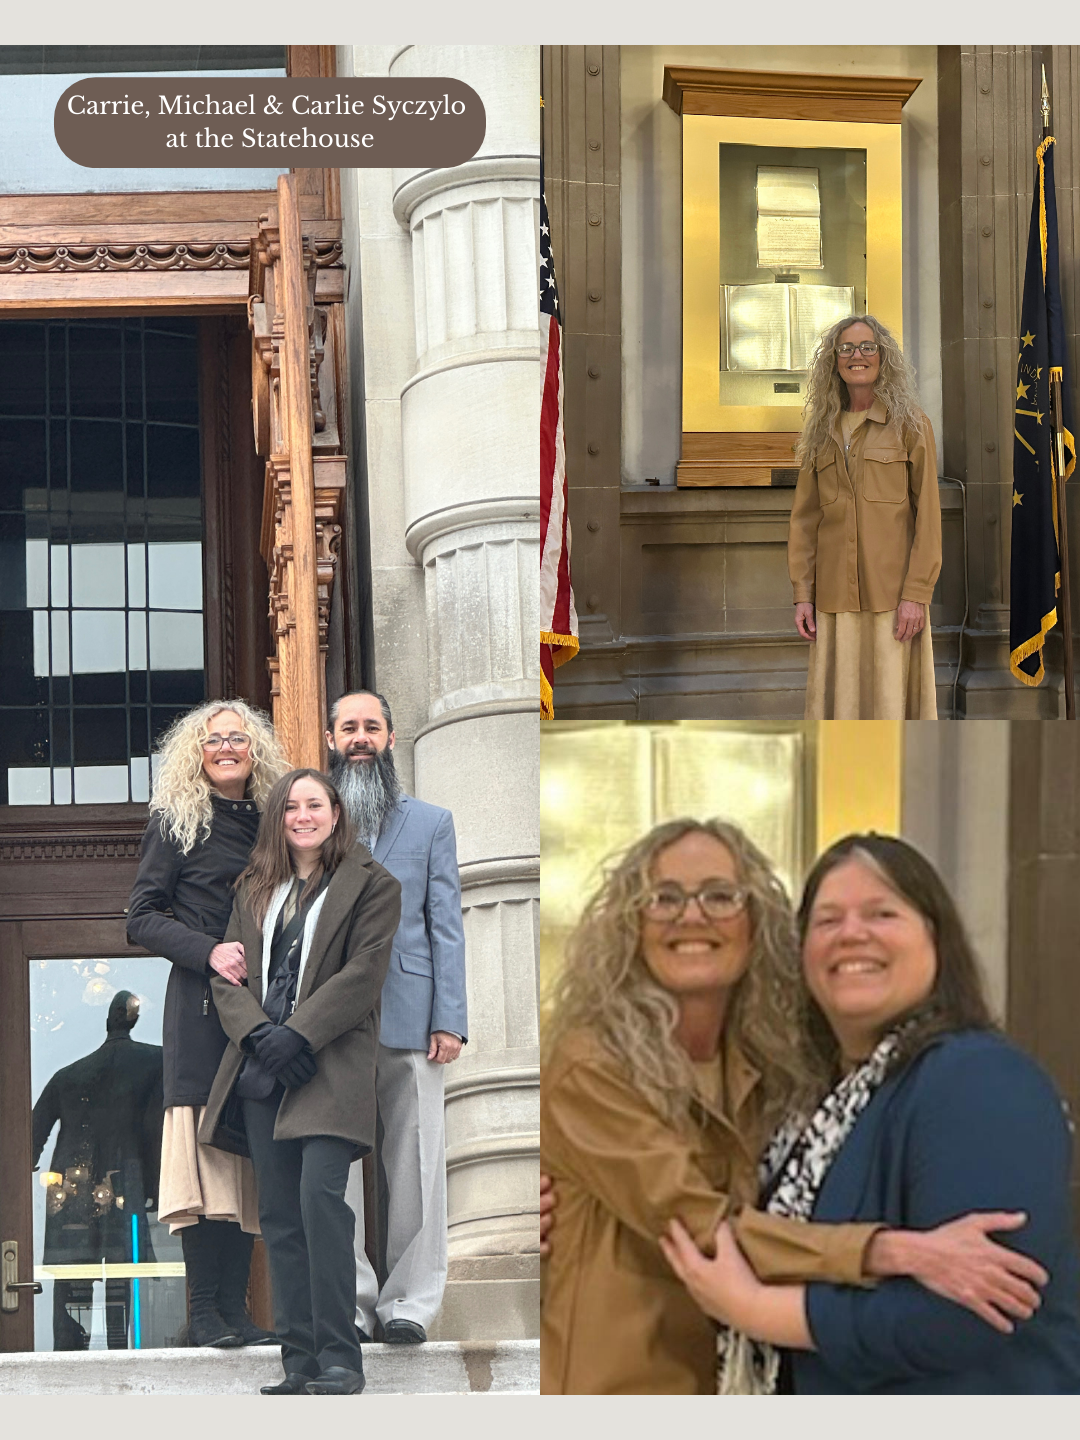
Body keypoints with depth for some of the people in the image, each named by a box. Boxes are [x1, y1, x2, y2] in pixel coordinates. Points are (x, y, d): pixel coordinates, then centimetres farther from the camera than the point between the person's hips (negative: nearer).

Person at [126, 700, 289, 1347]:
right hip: (202, 1005, -5)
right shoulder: (178, 821, 2)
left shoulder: (268, 823, 16)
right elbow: (143, 918, -3)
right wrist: (209, 952, -16)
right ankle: (205, 1312, -8)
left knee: (249, 1155, 2)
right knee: (207, 1148, -10)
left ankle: (234, 1308, 5)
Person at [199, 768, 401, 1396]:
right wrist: (258, 1034, -7)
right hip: (262, 1064, 5)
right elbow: (228, 974, 12)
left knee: (320, 1193, -19)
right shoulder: (256, 889, 20)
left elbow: (363, 974, -6)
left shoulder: (373, 884, 4)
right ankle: (299, 1360, 5)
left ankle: (340, 1359, -16)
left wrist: (298, 1036, -15)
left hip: (332, 1065, -5)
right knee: (280, 1212, 2)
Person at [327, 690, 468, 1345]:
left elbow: (446, 925, 7)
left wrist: (449, 1020, -3)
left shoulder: (431, 822, 12)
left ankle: (410, 1300, 7)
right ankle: (349, 1301, 5)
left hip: (412, 1018, 0)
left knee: (416, 1163, 0)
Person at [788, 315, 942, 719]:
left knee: (892, 699, -5)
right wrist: (802, 594, 3)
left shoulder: (910, 425, 2)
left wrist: (916, 593, -11)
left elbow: (928, 515, -3)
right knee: (839, 703, 2)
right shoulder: (821, 432, 13)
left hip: (893, 595, -4)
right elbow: (804, 518, 12)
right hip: (836, 598, 4)